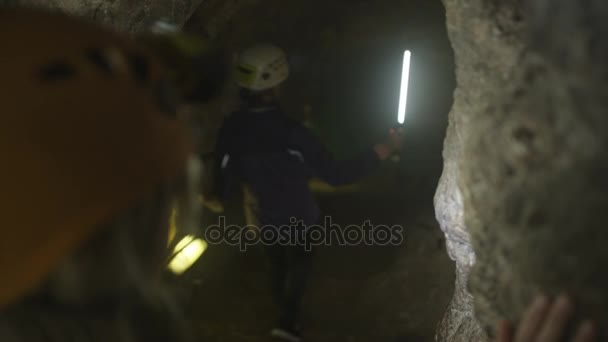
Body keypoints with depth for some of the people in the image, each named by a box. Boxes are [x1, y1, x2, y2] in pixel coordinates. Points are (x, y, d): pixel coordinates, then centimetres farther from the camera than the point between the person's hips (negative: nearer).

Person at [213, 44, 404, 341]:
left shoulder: (230, 129, -23)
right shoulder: (290, 133, -36)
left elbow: (226, 187, -14)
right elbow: (336, 174, -32)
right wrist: (384, 149, -25)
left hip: (261, 217, 4)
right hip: (295, 216, -4)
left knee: (277, 264, 29)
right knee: (299, 262, 26)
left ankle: (286, 315, 51)